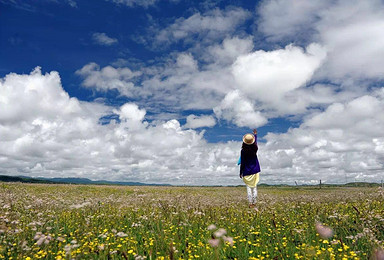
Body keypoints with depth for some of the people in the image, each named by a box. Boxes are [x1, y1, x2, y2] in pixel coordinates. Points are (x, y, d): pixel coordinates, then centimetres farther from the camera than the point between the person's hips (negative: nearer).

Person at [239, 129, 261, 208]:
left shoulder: (243, 151, -15)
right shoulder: (254, 149, -5)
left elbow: (242, 163, -10)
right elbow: (256, 142, 19)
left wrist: (241, 173, 2)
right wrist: (255, 134, 38)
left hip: (247, 172, -3)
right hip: (255, 171, 3)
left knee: (249, 187, 4)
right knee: (254, 187, 10)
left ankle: (250, 203, 3)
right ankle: (254, 202, 13)